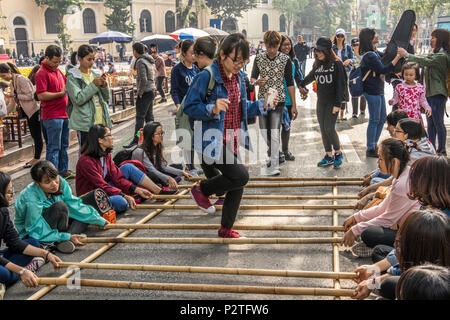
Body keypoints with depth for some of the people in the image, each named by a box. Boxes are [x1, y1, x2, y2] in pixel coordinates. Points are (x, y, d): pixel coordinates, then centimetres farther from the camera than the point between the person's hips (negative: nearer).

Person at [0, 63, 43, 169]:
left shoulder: (21, 79, -15)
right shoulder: (12, 83, 14)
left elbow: (30, 96, -19)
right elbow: (12, 103, 19)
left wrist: (15, 95, -15)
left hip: (34, 111, -9)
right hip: (29, 112, 9)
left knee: (37, 136, -2)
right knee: (34, 136, 13)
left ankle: (36, 159, 4)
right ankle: (36, 159, 18)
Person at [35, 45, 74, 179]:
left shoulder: (57, 70, 15)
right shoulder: (41, 73, -13)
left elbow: (65, 85, 30)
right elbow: (41, 95, -21)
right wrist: (60, 94, -19)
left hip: (64, 114, 9)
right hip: (52, 116, -9)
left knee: (64, 145, 15)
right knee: (53, 148, -4)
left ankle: (64, 171, 26)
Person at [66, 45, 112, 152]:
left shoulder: (96, 74, 12)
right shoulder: (73, 77, -4)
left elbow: (106, 97, 14)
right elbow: (78, 99, -16)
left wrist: (104, 85, -5)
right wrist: (94, 84, -18)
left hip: (101, 120, 5)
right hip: (85, 123, -5)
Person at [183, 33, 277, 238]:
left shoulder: (239, 77, 8)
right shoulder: (207, 77, -15)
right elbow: (189, 107, -15)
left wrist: (262, 105, 2)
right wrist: (212, 109, -32)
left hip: (232, 141, 8)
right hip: (213, 142, -8)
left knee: (236, 186, 10)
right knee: (240, 176, -18)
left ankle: (226, 229, 29)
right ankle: (201, 190, 8)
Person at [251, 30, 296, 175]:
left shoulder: (285, 59, -4)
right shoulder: (259, 58, 3)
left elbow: (290, 83, -1)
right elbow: (252, 77, 10)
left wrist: (294, 105, -2)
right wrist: (256, 82, -16)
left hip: (278, 99, -4)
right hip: (262, 99, 4)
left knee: (274, 133, -11)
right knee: (264, 132, 10)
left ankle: (274, 166, -7)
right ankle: (277, 156, 33)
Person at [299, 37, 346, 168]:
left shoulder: (336, 64, -10)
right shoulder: (317, 64, 8)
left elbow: (341, 84, -12)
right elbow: (311, 76, 28)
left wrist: (337, 104, -17)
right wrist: (302, 85, 38)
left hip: (332, 101, -6)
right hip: (321, 101, 6)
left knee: (329, 128, -10)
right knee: (323, 129, 5)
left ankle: (338, 153, 10)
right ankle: (329, 156, 14)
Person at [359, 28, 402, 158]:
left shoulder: (374, 52, 10)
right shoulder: (370, 56, -20)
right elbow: (383, 70, -23)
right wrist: (398, 57, -23)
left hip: (378, 91, 10)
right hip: (372, 92, -10)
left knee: (382, 118, 16)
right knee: (374, 120, -2)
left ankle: (374, 144, 27)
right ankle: (370, 149, 9)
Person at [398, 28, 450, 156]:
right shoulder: (435, 54, 18)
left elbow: (425, 62, -25)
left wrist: (406, 55, -24)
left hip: (438, 94, -9)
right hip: (429, 93, 9)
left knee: (438, 122, -5)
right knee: (431, 123, 12)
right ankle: (431, 148, 19)